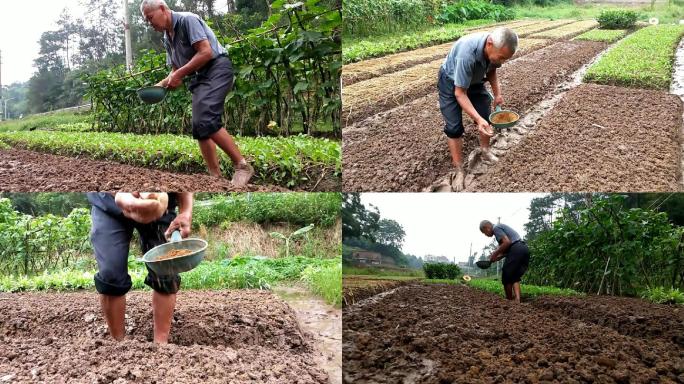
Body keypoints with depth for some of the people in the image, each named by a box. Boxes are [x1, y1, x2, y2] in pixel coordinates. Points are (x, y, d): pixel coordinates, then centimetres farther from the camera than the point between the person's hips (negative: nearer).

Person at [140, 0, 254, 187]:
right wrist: (160, 85, 3)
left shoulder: (187, 20, -9)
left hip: (217, 68, -10)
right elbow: (176, 70, 23)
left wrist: (179, 75, -15)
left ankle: (242, 166, -19)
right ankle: (216, 177, 3)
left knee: (207, 121, -25)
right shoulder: (167, 38, 18)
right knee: (199, 127, 2)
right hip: (198, 77, 10)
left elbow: (206, 52, -19)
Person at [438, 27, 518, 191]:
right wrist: (478, 119, -45)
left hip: (474, 80, 6)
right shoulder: (467, 53, -44)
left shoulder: (495, 48, -24)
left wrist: (497, 94, -9)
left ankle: (485, 151, 32)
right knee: (454, 127, -9)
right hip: (451, 82, -6)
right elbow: (459, 93, -37)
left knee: (486, 117, 8)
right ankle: (458, 169, 3)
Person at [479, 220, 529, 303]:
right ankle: (517, 299, -3)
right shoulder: (502, 227, 27)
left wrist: (495, 253, -5)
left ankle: (509, 300, 12)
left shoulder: (496, 228, -2)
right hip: (524, 249, 10)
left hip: (516, 250, -10)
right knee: (514, 277, 13)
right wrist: (498, 257, 18)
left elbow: (507, 242, -16)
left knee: (507, 277, 3)